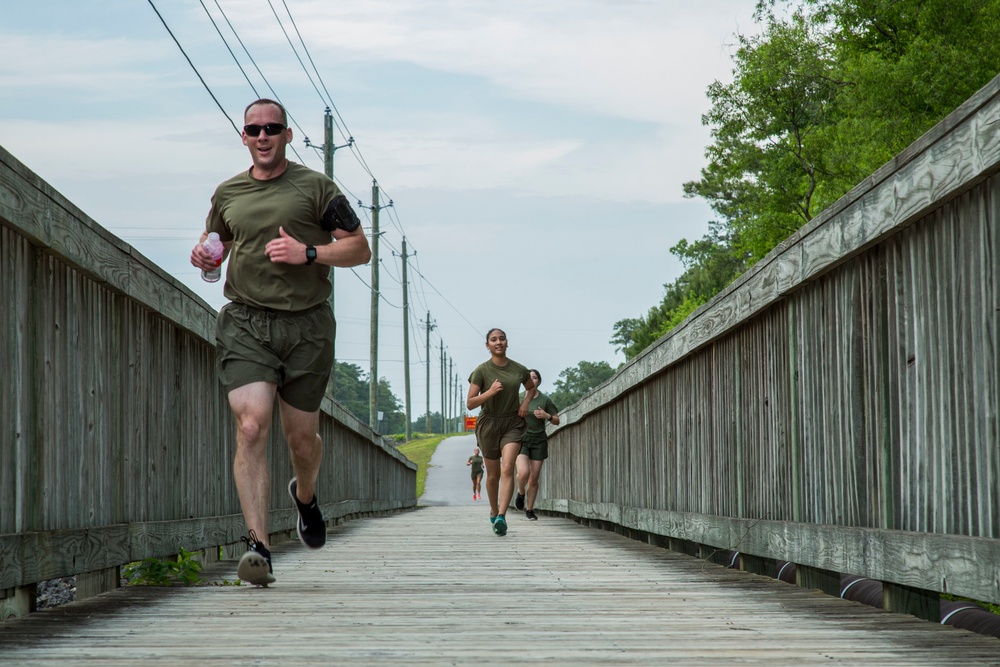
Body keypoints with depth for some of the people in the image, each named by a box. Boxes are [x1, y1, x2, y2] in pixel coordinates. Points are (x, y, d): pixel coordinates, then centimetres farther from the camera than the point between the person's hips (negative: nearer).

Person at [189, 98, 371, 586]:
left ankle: (305, 494, 45)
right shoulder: (227, 193, 13)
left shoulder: (314, 187, 3)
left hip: (306, 325, -1)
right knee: (251, 428, -17)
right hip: (245, 323, 1)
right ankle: (258, 546, -21)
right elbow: (214, 240, 30)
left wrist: (307, 253, -13)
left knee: (301, 438, 9)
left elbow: (360, 248, 3)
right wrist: (204, 254, 6)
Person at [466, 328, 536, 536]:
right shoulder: (481, 371, -8)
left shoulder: (519, 370, 0)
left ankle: (501, 517, -30)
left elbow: (531, 388, 22)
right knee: (493, 474, 11)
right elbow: (470, 403, -10)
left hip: (513, 424, 0)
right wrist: (490, 392, -24)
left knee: (507, 469, -20)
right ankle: (493, 511, 37)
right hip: (488, 424, 0)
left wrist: (526, 402, 1)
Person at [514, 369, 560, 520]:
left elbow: (557, 421, 6)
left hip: (538, 441, 1)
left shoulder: (545, 400, 1)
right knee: (524, 472, -22)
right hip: (521, 440, -1)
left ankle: (529, 509, 16)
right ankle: (521, 492, 11)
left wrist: (546, 416, -14)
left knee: (534, 478, 1)